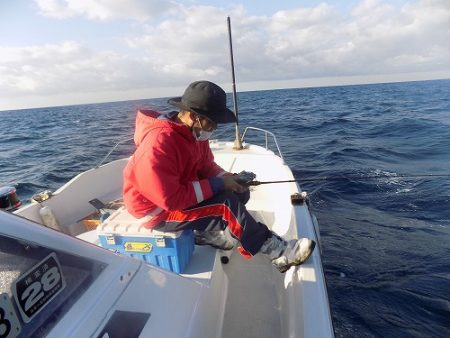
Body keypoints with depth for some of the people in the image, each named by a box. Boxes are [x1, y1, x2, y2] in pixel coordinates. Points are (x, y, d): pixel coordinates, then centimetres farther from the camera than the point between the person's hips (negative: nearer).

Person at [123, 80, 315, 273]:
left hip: (184, 194, 9)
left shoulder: (195, 132, -3)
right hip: (158, 210, -9)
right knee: (226, 204, -26)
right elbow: (171, 199, -32)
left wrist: (229, 179, -14)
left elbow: (207, 167, 7)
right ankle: (278, 252, -13)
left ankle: (208, 233, -10)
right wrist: (217, 184, -26)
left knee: (240, 194, -1)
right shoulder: (159, 143, -30)